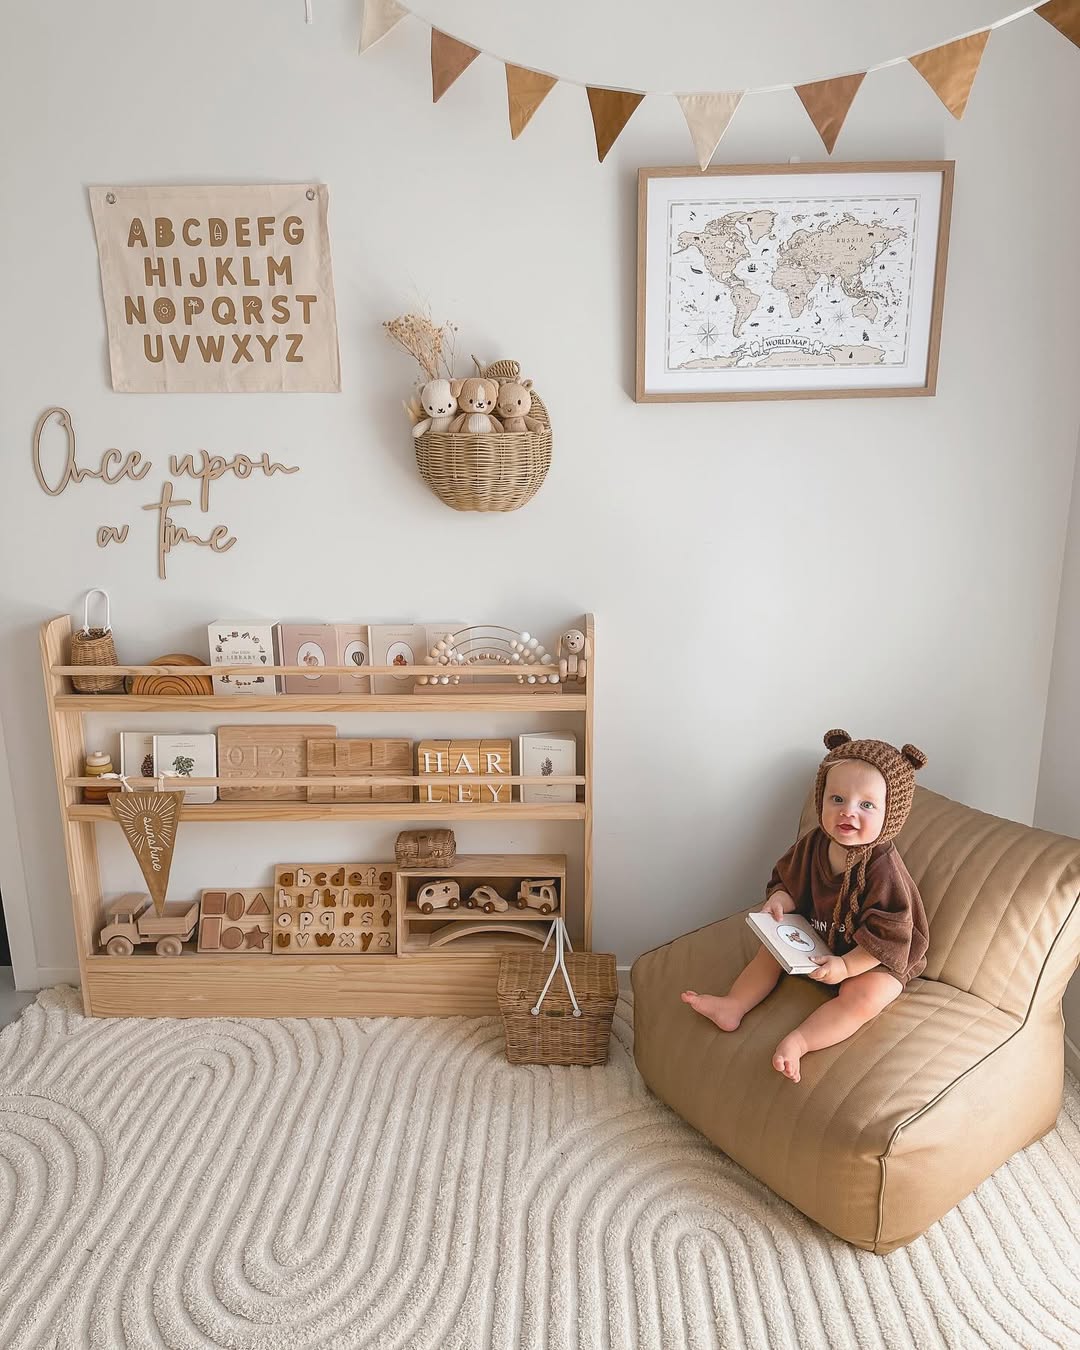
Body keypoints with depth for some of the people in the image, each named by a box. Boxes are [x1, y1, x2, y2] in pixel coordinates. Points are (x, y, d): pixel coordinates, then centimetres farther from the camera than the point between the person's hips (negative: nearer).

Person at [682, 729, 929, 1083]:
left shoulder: (883, 869, -30)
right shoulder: (813, 845, -12)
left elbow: (886, 936, -28)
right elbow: (787, 880, 4)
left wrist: (846, 965, -34)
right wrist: (779, 900, -17)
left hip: (877, 960, -6)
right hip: (818, 941, 7)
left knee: (863, 996, -31)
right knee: (772, 948, 0)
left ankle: (797, 1041, -37)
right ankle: (733, 1006, -5)